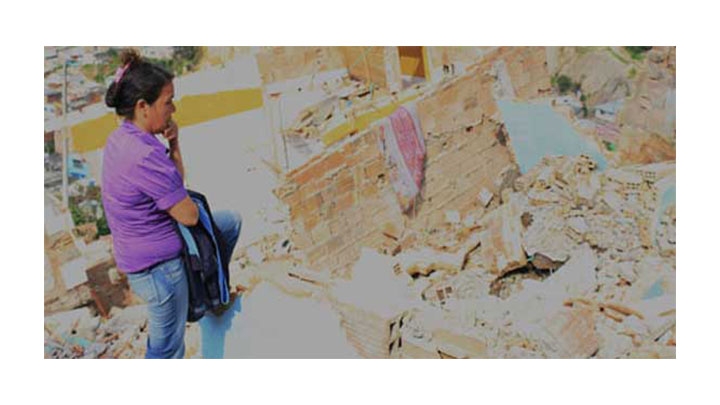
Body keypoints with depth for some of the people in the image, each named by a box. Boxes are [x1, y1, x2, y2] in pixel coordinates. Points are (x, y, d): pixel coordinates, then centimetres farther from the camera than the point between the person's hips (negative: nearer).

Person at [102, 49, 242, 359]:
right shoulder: (144, 155, -30)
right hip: (158, 266, -9)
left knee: (231, 221, 21)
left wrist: (173, 143, -8)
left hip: (139, 250, 9)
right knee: (167, 349, 7)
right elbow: (189, 215, -24)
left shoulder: (121, 139, 0)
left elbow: (175, 181, 9)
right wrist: (192, 204, -1)